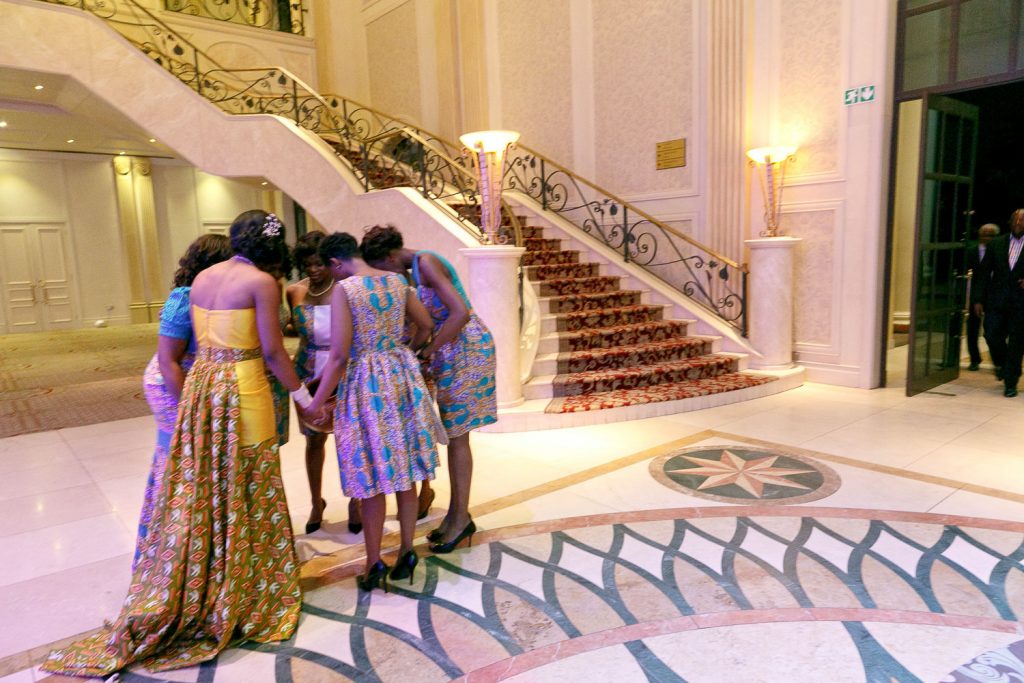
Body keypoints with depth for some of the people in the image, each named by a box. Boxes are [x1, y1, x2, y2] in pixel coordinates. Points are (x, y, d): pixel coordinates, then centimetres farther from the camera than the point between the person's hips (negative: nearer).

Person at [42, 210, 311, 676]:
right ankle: (243, 596, 22)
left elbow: (199, 341, 10)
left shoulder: (201, 278, 9)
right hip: (243, 388, -6)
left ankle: (180, 599, 26)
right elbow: (271, 350, -12)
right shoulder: (262, 282, -12)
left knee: (197, 492, 15)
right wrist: (301, 393, -1)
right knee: (248, 493, 7)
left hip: (200, 383, 7)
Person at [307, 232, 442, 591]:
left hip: (365, 382, -5)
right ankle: (407, 551, 24)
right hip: (401, 375, 6)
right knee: (404, 472, 14)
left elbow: (339, 355, -17)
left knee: (371, 478, 6)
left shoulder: (344, 289, -14)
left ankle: (374, 563, 16)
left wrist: (316, 403, -8)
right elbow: (425, 325, 15)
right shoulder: (397, 281, 4)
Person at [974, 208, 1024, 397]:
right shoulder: (996, 244, 7)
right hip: (996, 300, 2)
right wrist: (979, 299, 2)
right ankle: (1001, 364, 27)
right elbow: (984, 272, 7)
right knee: (991, 335, -5)